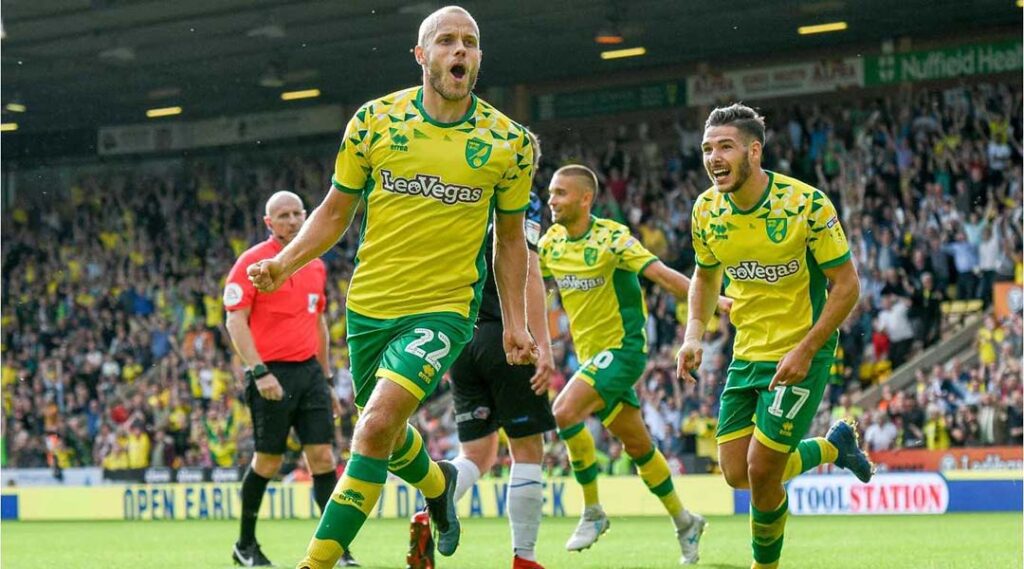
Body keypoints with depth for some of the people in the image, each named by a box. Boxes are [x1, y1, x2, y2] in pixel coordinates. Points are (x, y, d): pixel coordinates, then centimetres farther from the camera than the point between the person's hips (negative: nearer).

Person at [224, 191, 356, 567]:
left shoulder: (316, 266, 15)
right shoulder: (252, 261, -6)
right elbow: (235, 320, -11)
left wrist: (327, 378, 21)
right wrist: (259, 371, -19)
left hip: (309, 370, 5)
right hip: (272, 374, -5)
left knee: (323, 457, -2)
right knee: (268, 461, 1)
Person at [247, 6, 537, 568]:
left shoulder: (509, 142, -4)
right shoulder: (374, 120, -3)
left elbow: (510, 238, 9)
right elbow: (335, 210, 7)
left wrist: (514, 324, 7)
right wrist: (284, 262, -8)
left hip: (443, 307, -3)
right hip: (369, 304, 3)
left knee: (378, 423, -22)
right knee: (386, 436, 18)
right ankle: (438, 484, 53)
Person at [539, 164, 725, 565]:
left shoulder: (611, 238, -16)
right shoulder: (551, 242, 3)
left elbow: (663, 275, -21)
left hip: (623, 347, -7)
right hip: (591, 352, 7)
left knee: (564, 412, -24)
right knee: (638, 446, 12)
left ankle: (593, 512, -11)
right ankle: (684, 521, 28)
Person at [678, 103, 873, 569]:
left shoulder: (806, 204, -19)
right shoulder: (707, 210, -4)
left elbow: (847, 285, -14)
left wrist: (805, 350, -22)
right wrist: (694, 334, -1)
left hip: (800, 355, -6)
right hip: (747, 354, 6)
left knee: (761, 471, -8)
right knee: (737, 474, 5)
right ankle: (834, 446, 31)